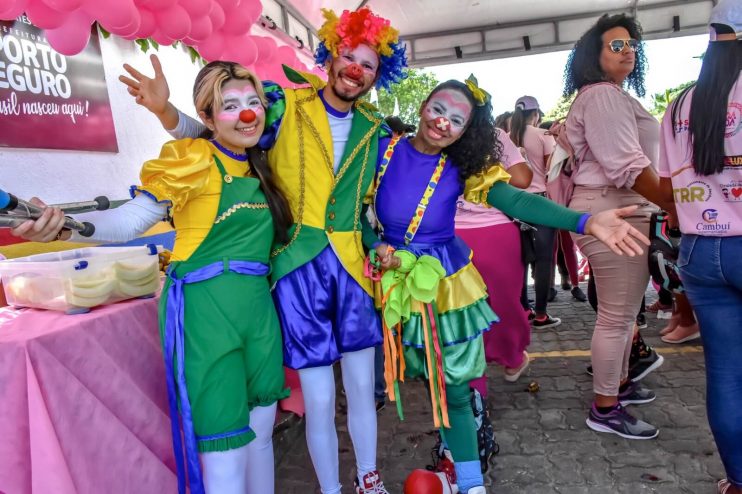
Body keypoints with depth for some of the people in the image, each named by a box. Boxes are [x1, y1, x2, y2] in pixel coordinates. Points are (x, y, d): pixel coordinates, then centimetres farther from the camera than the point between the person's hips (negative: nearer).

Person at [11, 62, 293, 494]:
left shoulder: (262, 166, 12)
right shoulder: (190, 159, -6)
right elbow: (133, 219, -11)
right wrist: (65, 225, -24)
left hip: (258, 305, 7)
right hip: (205, 308, -6)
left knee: (261, 429, 18)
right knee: (226, 453, -4)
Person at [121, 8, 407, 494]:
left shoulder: (375, 130, 9)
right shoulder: (284, 105, -4)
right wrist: (165, 111, -22)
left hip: (351, 266, 4)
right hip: (298, 267, -4)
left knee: (362, 386, 15)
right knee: (319, 401, 4)